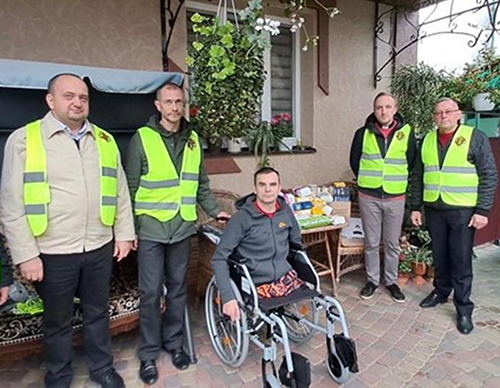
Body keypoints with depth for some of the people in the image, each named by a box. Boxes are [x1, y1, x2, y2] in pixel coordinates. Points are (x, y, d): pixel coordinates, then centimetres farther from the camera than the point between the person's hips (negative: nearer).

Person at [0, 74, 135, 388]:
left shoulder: (105, 140, 6)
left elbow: (120, 191, 10)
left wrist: (124, 233, 6)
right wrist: (25, 254, -9)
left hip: (100, 248, 3)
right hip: (53, 253, -3)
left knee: (98, 313, 18)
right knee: (58, 320, 15)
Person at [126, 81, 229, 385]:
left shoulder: (193, 140, 8)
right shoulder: (142, 138, -4)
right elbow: (131, 187, -3)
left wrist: (214, 211, 14)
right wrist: (129, 229, -4)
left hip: (182, 228, 4)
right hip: (150, 228, -3)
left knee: (178, 289, 14)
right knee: (151, 293, 4)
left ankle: (174, 343, 32)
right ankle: (149, 354, 23)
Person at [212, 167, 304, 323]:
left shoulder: (285, 210, 5)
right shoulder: (242, 217, -11)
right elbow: (219, 259, -13)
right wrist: (228, 297, -23)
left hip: (287, 277, 5)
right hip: (256, 285, -4)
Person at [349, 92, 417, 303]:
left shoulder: (407, 133, 0)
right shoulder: (363, 133, -1)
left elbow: (412, 163, 9)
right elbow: (354, 161, 10)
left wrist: (400, 182, 9)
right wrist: (367, 181, 9)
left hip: (395, 197, 0)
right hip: (369, 197, 0)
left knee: (392, 243, 10)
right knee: (371, 243, 9)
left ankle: (391, 281, 26)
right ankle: (372, 279, 25)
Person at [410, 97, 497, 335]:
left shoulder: (475, 137, -4)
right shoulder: (428, 140, 9)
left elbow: (489, 176, -5)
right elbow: (418, 176, 12)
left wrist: (483, 211, -11)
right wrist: (416, 206, 8)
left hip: (463, 210, -4)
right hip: (433, 209, 4)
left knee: (461, 261, 1)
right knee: (439, 257, 14)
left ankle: (463, 308, 15)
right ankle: (441, 291, 33)